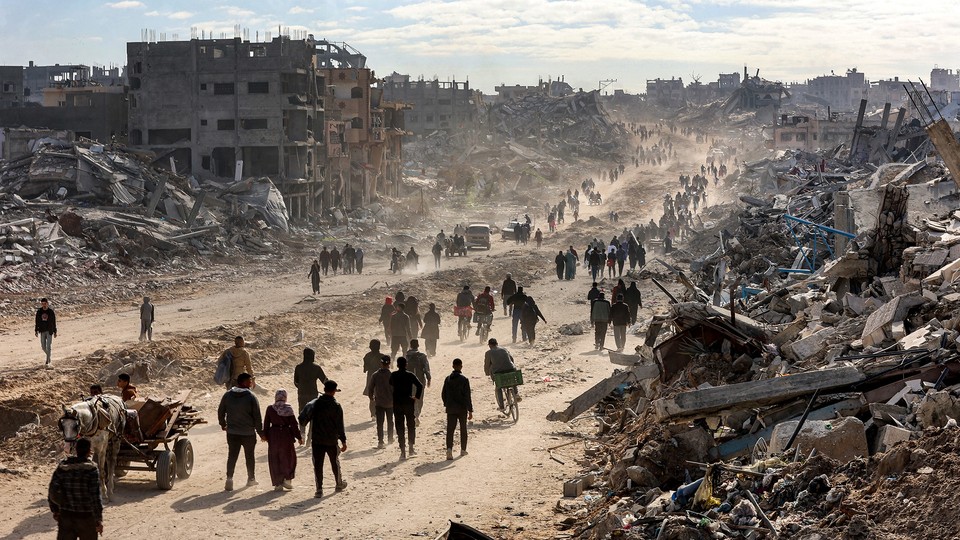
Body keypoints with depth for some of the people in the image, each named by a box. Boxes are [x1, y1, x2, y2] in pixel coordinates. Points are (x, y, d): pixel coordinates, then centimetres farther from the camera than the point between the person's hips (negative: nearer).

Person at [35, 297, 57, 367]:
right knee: (43, 346, 9)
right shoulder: (39, 311, 1)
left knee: (48, 346, -7)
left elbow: (54, 322, -2)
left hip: (49, 331, -3)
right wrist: (36, 330, 2)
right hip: (42, 331, 3)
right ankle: (48, 355, 37)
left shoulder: (51, 311, -7)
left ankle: (48, 362, -3)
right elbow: (37, 321, 6)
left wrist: (55, 332, -2)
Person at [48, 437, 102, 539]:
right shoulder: (92, 469, -14)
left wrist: (55, 510, 16)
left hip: (66, 515, 3)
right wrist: (99, 520, -10)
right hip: (86, 516, -3)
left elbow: (52, 492, 3)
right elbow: (95, 497, -16)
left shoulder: (62, 467, -1)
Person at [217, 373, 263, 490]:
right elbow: (257, 417, -10)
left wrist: (223, 424, 25)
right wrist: (261, 432, -1)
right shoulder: (251, 397, -12)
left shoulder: (227, 395, 1)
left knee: (232, 456, 6)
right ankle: (251, 479, 26)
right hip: (248, 433, -3)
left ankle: (229, 480, -6)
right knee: (249, 456, 14)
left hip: (232, 433, 3)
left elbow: (220, 412, 9)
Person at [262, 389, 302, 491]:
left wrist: (264, 435, 17)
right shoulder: (288, 409, -9)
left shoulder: (270, 409, -4)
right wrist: (299, 437, 2)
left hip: (273, 436, 1)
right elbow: (294, 424, -6)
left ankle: (278, 484, 6)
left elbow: (266, 424, 3)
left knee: (274, 460, 8)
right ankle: (287, 479, 5)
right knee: (288, 458, 15)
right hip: (286, 435, -1)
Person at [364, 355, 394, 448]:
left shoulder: (375, 375, -8)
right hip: (390, 402, 0)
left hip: (379, 403, 0)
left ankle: (380, 442, -5)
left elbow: (370, 388, -2)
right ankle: (390, 439, 30)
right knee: (390, 421, 19)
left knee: (379, 423, 2)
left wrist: (371, 398, 14)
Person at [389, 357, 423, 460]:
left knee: (399, 427, 3)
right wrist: (417, 397, -6)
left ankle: (403, 451, -2)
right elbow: (420, 385, -16)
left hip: (397, 404, 1)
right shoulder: (410, 375, -7)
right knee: (411, 425, 16)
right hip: (408, 403, -1)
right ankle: (411, 448, 20)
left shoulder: (393, 375, -1)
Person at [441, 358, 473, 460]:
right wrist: (470, 411, -8)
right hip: (462, 408, -2)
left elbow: (443, 394, 8)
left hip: (450, 409, 2)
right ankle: (463, 450, 23)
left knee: (450, 429, -2)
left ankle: (449, 449, -22)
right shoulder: (464, 380, -11)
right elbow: (467, 397, -12)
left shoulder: (448, 379, 1)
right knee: (463, 429, 14)